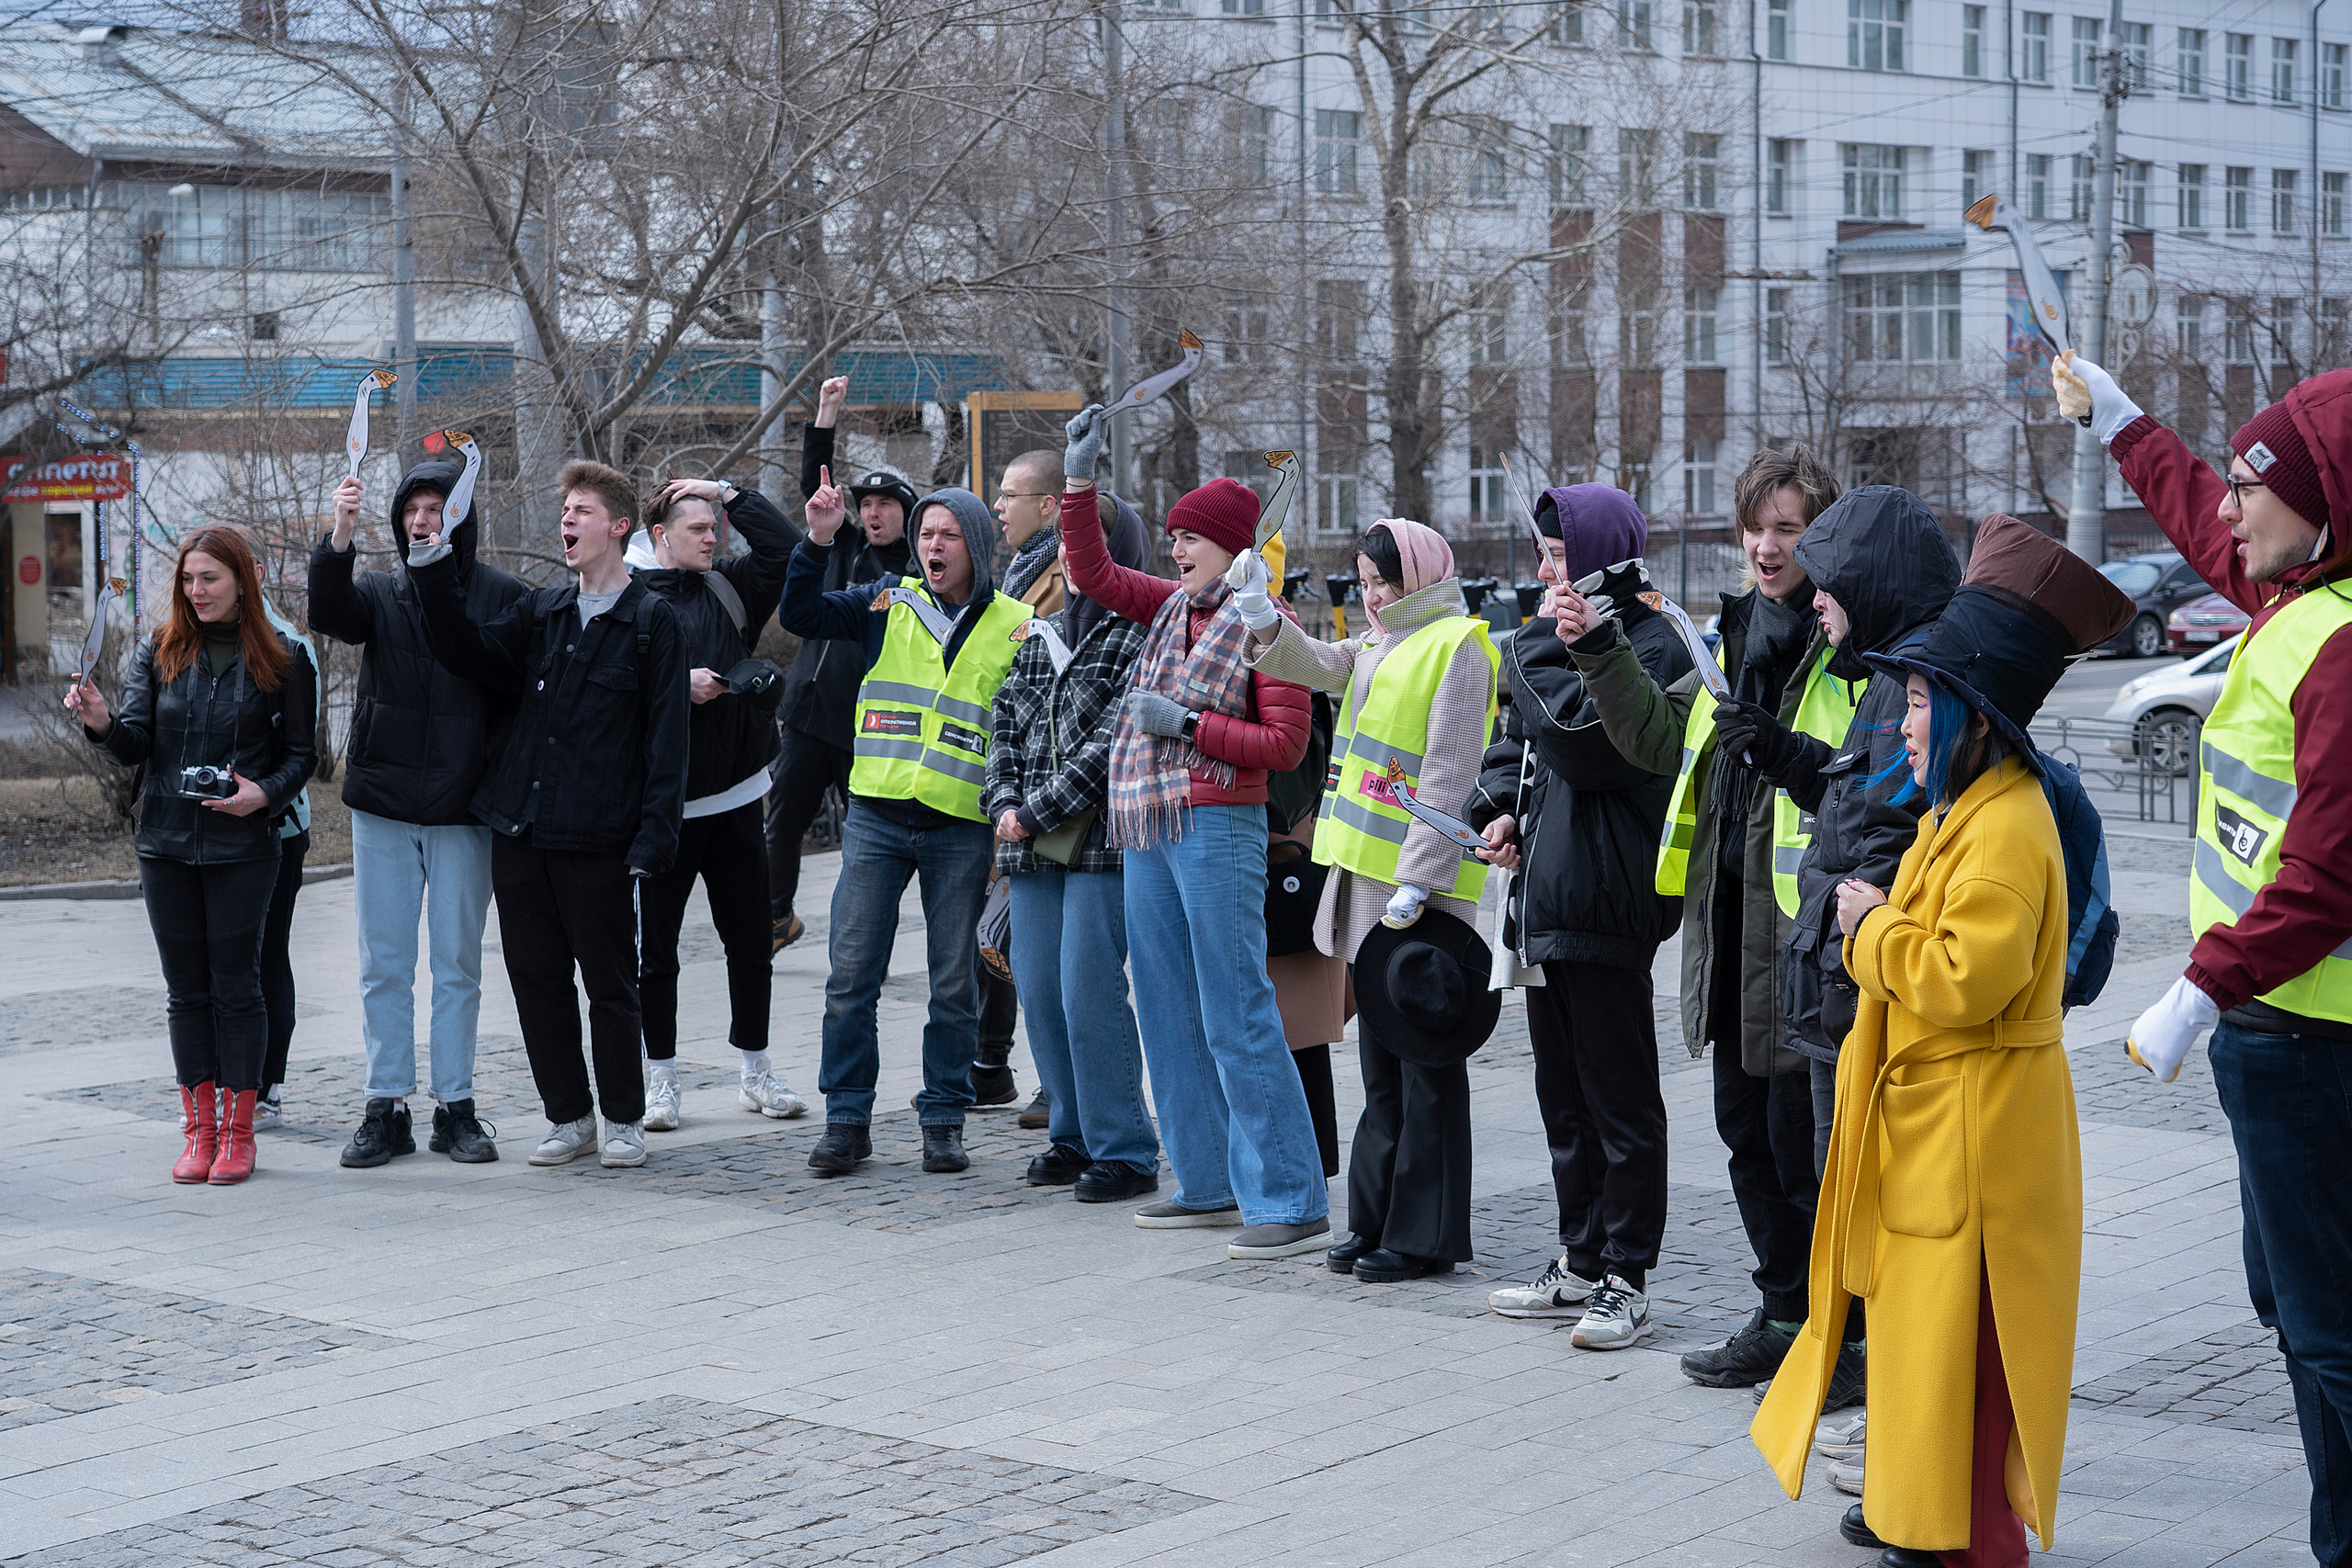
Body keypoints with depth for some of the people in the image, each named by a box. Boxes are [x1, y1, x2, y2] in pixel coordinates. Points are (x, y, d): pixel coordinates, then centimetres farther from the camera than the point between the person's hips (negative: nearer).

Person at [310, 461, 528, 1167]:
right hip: (383, 804, 2)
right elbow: (329, 613, -15)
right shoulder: (380, 593, 6)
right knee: (384, 964, 5)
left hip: (464, 810, -2)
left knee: (458, 964, 5)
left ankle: (455, 1107, 13)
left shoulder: (502, 596, -1)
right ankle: (386, 1105, 12)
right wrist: (339, 536, -31)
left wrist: (496, 771, -10)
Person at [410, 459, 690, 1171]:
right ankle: (568, 1117, 20)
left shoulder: (651, 622, -3)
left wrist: (653, 837, -13)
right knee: (537, 979, 9)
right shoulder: (541, 612, 14)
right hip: (520, 831, 5)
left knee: (610, 985, 3)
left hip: (598, 841, -5)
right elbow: (469, 653, 4)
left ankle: (623, 1119, 16)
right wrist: (436, 574, -8)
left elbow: (667, 738, -7)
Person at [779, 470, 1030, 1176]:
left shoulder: (1015, 627, 4)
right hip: (876, 819, 1)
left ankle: (944, 1121, 15)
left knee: (954, 982, 4)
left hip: (962, 828, -1)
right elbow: (799, 616, 3)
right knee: (851, 974, 0)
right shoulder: (888, 605, 8)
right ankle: (847, 1120, 9)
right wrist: (817, 541, -10)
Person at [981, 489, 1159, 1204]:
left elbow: (1114, 743, -13)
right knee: (1040, 991, 9)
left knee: (1090, 993, -9)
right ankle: (1074, 1135, 20)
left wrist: (1038, 812, -14)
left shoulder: (1140, 636, -6)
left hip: (1102, 840, -7)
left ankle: (1124, 1150, -1)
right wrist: (1003, 802, -1)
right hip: (1033, 847, 7)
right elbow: (1005, 721, 15)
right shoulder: (1040, 635, 17)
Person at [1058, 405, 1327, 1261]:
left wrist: (1189, 723, -15)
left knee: (1238, 1020, -10)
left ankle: (1293, 1204, -8)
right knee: (1169, 1013, 11)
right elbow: (1093, 574, 19)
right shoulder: (1175, 605, 14)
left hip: (1217, 828, -8)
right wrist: (1079, 479, 11)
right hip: (1149, 828, 8)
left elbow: (1285, 743, -11)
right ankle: (1211, 1184, 20)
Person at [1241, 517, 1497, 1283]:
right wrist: (1260, 616, -7)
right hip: (1365, 875, 9)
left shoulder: (1457, 646, -10)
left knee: (1425, 1061, -3)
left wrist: (1417, 878, -20)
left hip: (1421, 883, -9)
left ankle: (1424, 1235, 1)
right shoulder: (1378, 646, 19)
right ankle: (1378, 1219, 20)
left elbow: (1448, 773, -15)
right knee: (1379, 1055, 13)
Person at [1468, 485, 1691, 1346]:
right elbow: (1516, 738, 23)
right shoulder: (1560, 634, 17)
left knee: (1618, 1096, -2)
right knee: (1563, 1094, 15)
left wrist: (1546, 651, -13)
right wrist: (1499, 806, 4)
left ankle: (1625, 1281, 4)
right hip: (1545, 894, 9)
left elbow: (1591, 743, -23)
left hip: (1606, 903, -9)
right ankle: (1581, 1263, 24)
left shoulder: (1649, 646, -11)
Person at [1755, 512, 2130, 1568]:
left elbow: (1966, 976, -28)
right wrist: (1879, 926, 8)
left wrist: (1874, 930, -15)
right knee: (1918, 1319, 18)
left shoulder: (2005, 828, -20)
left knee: (1956, 1339, -4)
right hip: (1928, 1120, 11)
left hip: (1974, 1134, -11)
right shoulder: (1959, 811, 14)